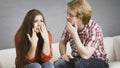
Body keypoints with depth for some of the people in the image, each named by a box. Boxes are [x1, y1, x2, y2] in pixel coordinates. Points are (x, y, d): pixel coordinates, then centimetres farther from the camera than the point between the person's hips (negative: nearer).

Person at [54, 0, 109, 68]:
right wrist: (63, 54, -10)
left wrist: (74, 34, -33)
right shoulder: (70, 26, -9)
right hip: (78, 61, 5)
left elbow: (85, 55, -32)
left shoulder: (94, 29, -24)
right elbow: (62, 42, 11)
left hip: (98, 62, -5)